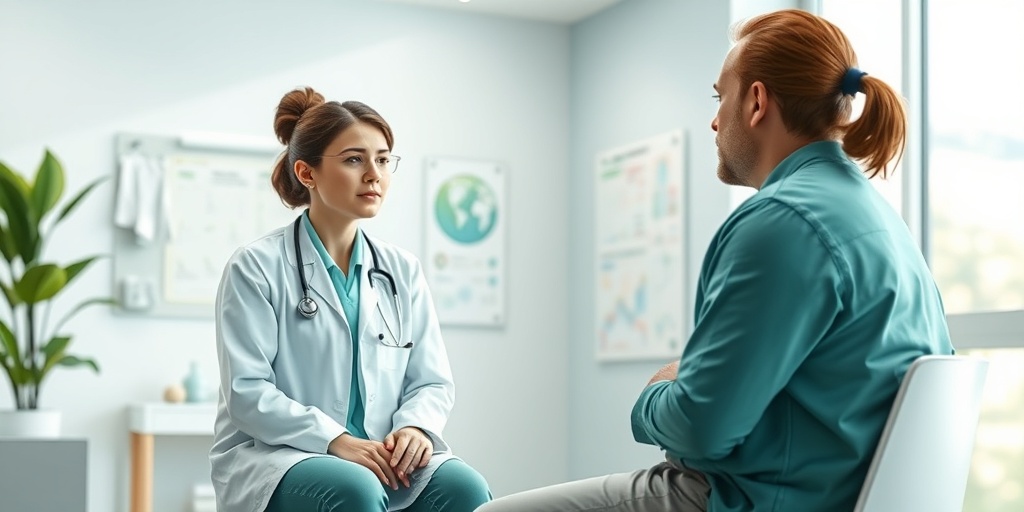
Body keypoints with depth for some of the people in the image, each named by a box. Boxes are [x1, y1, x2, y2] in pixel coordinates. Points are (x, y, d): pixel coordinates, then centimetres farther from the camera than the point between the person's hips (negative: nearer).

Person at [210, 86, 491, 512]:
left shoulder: (401, 270, 14)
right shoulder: (256, 267, -1)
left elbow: (432, 380, 11)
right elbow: (247, 392, -9)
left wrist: (415, 427, -12)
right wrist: (336, 440, -21)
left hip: (381, 461, 4)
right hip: (273, 458, -4)